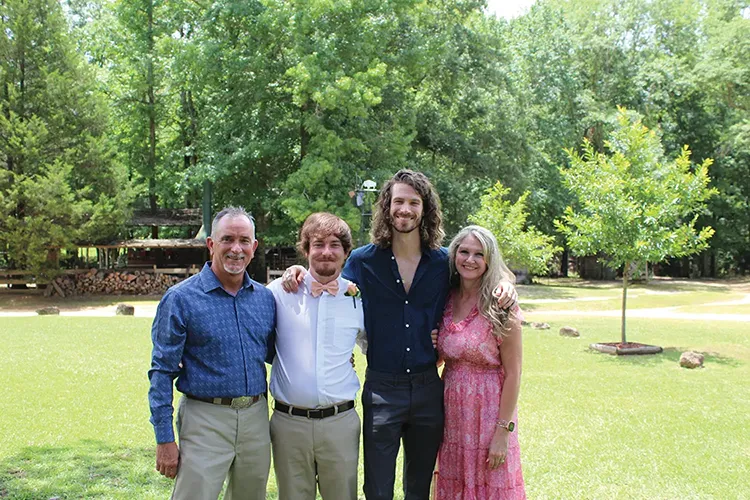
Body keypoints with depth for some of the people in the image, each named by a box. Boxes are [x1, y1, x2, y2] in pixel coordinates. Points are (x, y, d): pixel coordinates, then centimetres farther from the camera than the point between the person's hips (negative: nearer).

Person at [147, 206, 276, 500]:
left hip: (256, 418, 5)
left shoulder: (265, 298, 6)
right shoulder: (181, 299, -8)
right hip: (206, 420, -5)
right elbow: (162, 371, -7)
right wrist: (164, 439, -10)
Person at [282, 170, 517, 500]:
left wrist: (503, 286, -7)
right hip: (382, 389, -2)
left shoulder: (444, 262, 1)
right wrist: (300, 272, -10)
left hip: (429, 387, 2)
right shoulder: (362, 261, -4)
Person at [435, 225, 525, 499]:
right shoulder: (447, 300, 3)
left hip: (489, 409, -5)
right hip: (452, 410, 5)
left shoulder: (500, 306, -11)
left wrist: (503, 431, -14)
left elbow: (513, 373, -12)